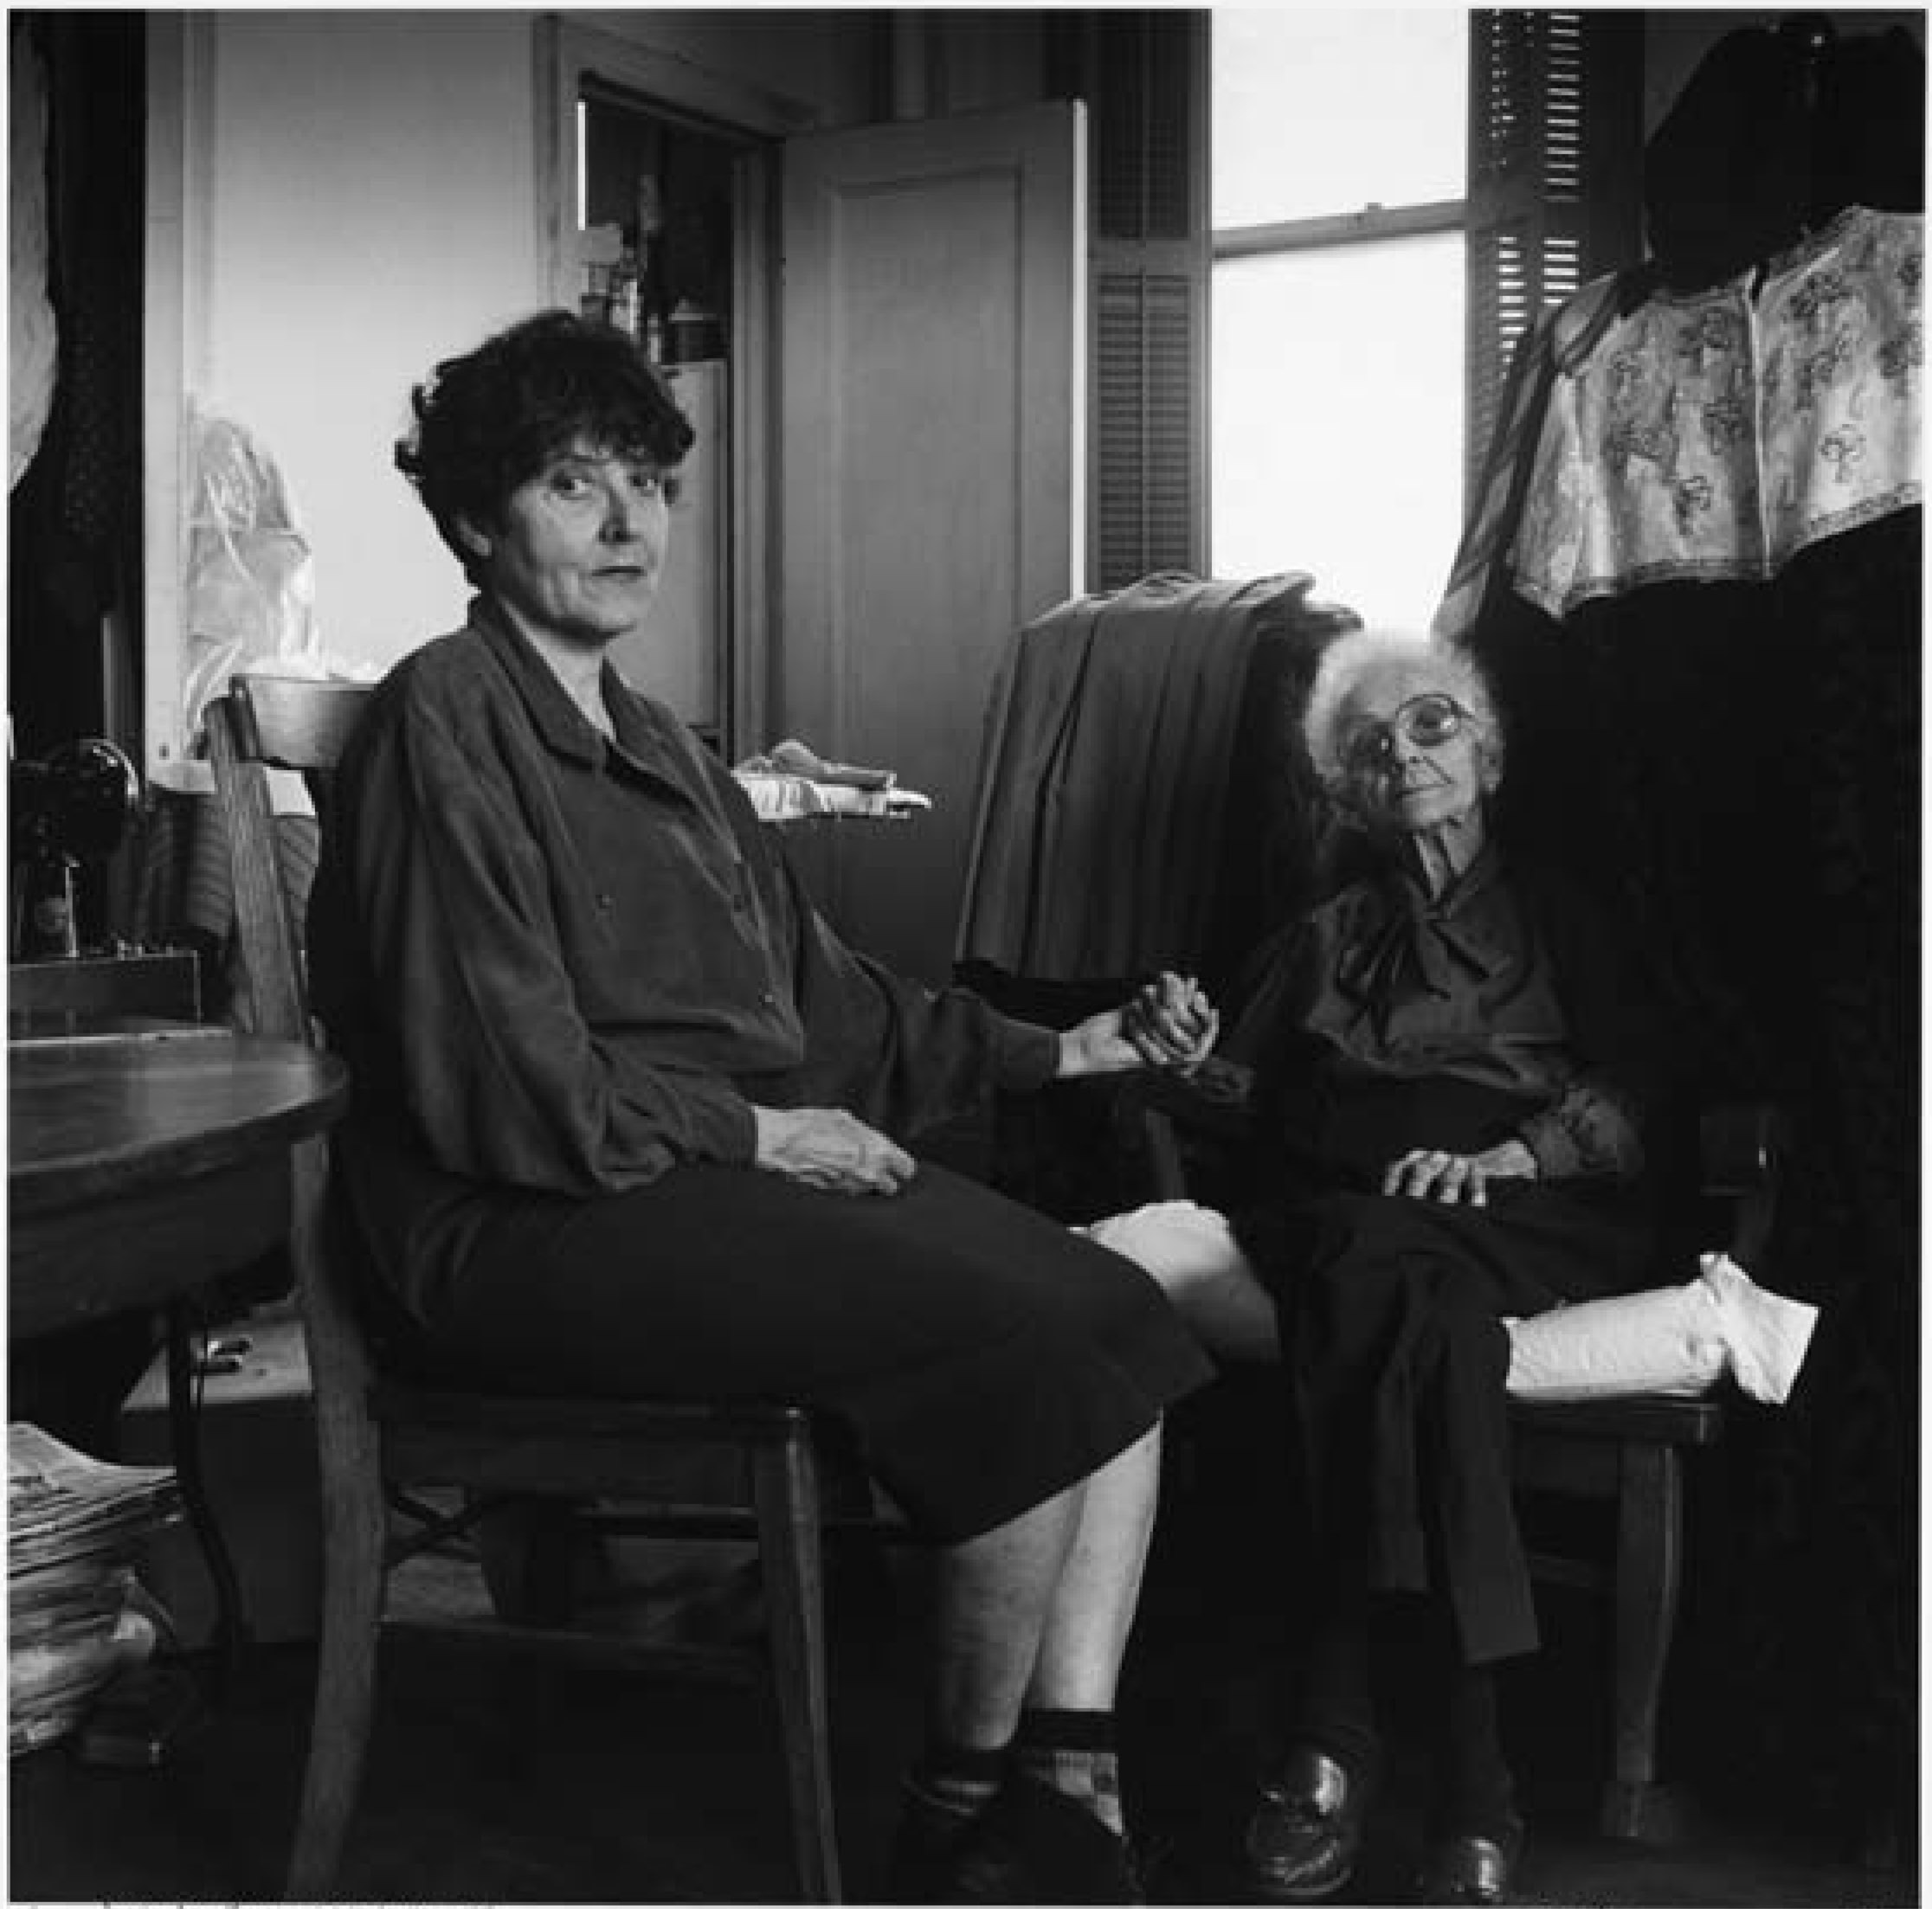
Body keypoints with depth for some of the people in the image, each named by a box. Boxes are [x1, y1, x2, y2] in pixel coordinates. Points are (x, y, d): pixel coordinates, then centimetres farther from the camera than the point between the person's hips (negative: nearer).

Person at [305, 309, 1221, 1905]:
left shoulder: (655, 744, 23)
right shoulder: (448, 717, -7)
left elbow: (827, 996, 23)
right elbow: (505, 1089, -15)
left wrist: (1069, 1051, 13)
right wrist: (759, 1131, -12)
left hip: (738, 1170, 9)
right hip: (538, 1229, -9)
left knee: (1123, 1317, -10)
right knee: (1032, 1336, -22)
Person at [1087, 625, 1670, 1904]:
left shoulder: (1560, 919, 24)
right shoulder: (1322, 939, 32)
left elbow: (1636, 1093, 7)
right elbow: (1241, 1106, 20)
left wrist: (1505, 1153, -12)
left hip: (1529, 1216, -2)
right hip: (1325, 1220, 3)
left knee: (1375, 1269, -39)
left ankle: (1338, 1725, -40)